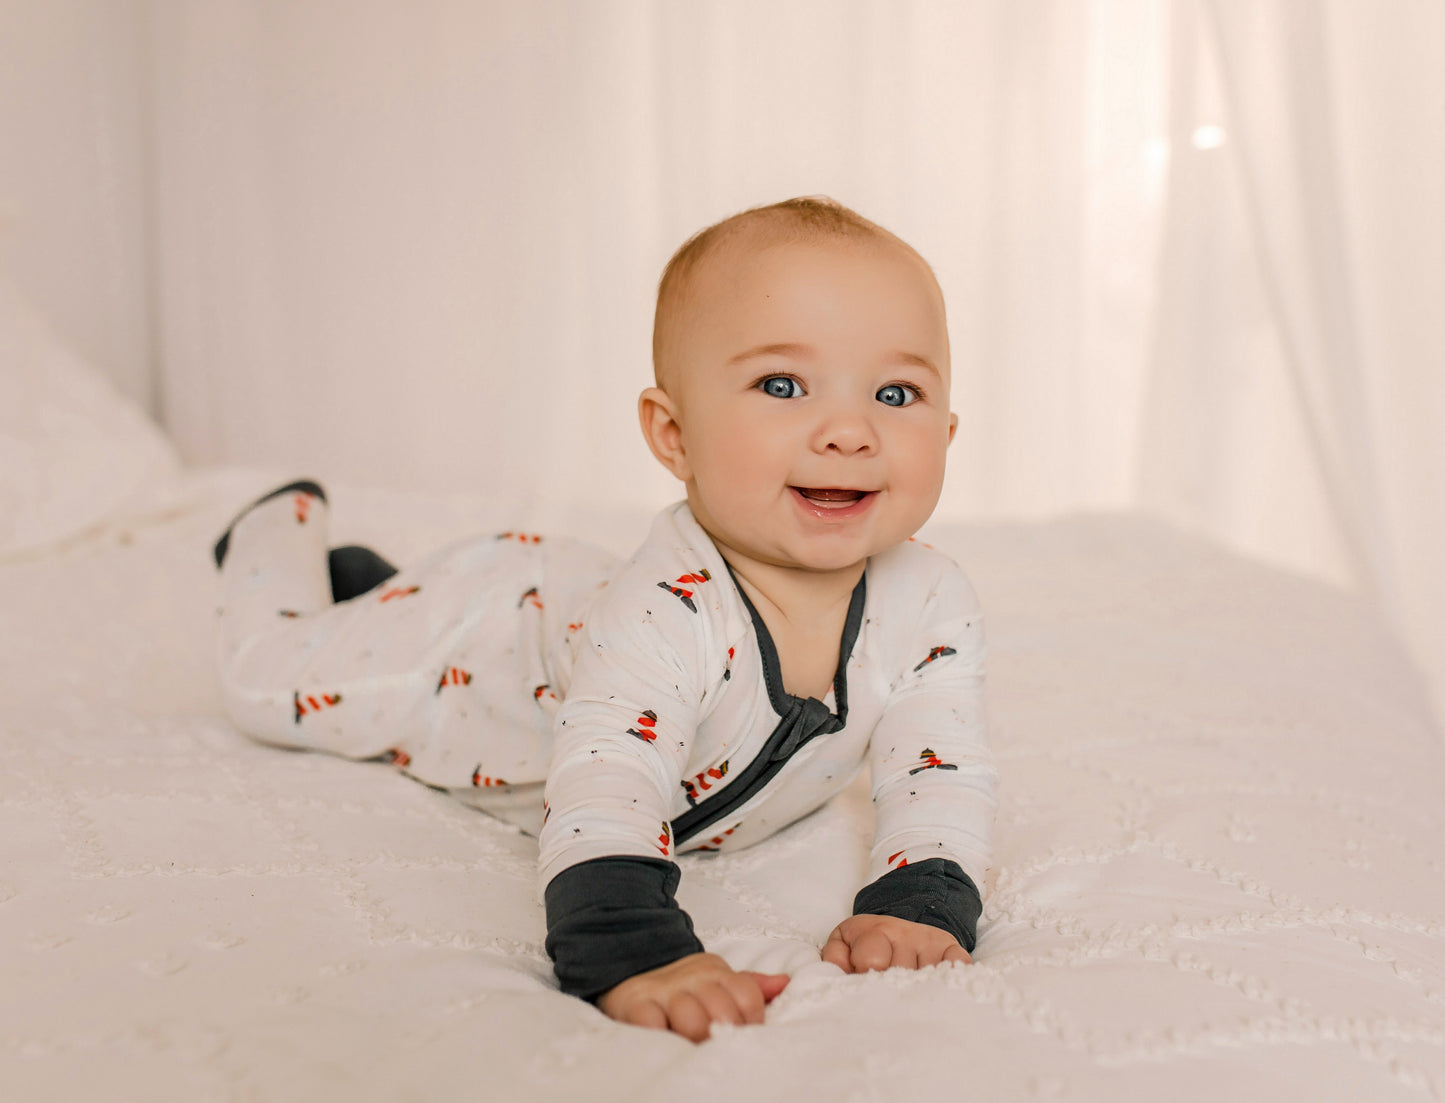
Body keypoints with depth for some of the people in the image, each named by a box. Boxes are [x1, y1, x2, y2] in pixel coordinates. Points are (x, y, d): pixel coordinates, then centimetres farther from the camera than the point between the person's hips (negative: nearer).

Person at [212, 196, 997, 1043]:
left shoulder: (932, 606, -31)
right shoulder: (663, 612, -49)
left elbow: (945, 774, -29)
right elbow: (602, 803, -57)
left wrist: (918, 905, -47)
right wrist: (634, 954, -73)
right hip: (472, 642, -5)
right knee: (268, 677, 15)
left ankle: (366, 581, 57)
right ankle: (289, 527, 42)